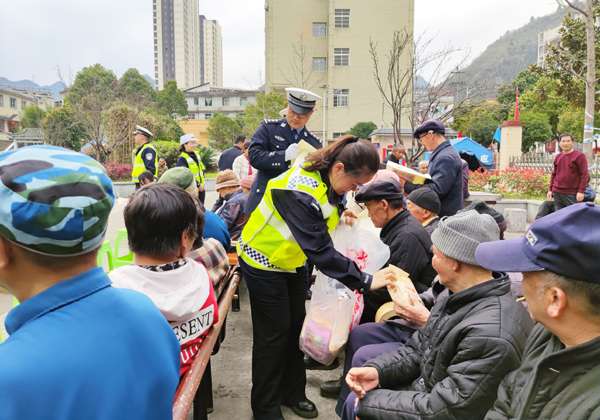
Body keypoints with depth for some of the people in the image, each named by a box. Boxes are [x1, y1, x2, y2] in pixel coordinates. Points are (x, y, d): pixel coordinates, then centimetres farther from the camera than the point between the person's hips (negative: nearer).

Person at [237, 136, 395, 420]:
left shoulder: (326, 178, -9)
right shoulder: (300, 193, -37)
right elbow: (320, 252, -38)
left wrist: (342, 213, -7)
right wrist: (365, 282, -35)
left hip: (292, 261, 8)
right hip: (264, 262, -8)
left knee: (296, 325, 14)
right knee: (274, 332, 0)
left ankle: (291, 392, 30)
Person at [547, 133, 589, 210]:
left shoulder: (579, 156, -3)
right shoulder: (558, 157, 14)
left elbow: (584, 175, -7)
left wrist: (581, 191, -14)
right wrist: (550, 189, 15)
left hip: (572, 195, -5)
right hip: (557, 193, 6)